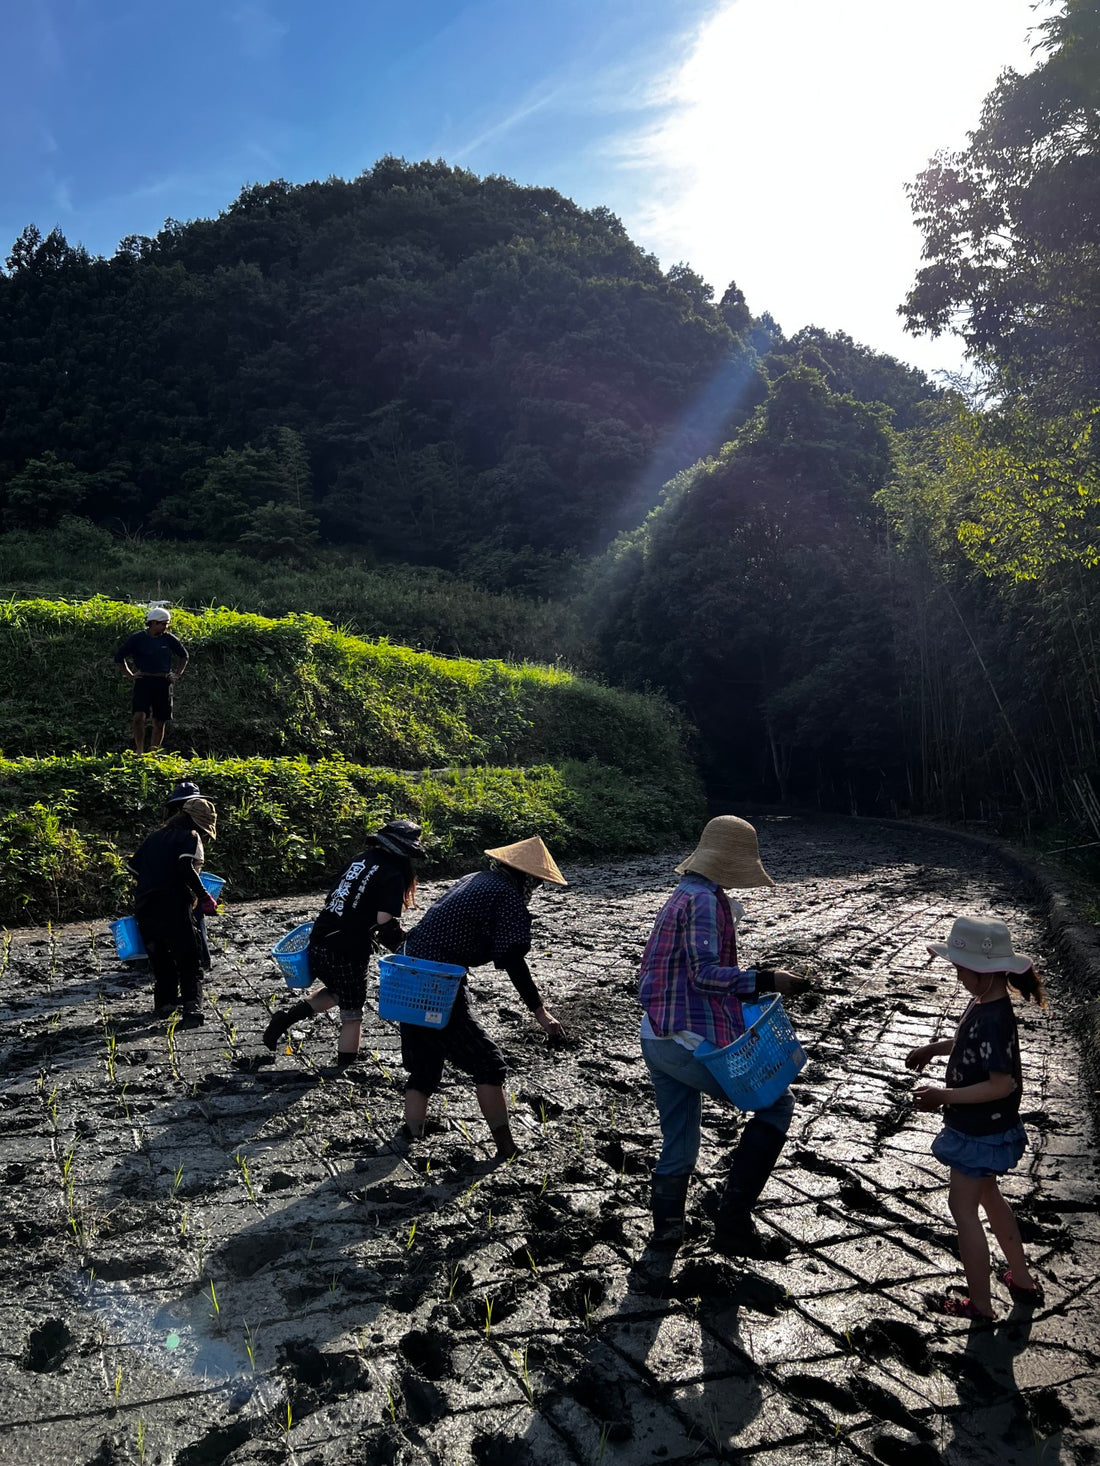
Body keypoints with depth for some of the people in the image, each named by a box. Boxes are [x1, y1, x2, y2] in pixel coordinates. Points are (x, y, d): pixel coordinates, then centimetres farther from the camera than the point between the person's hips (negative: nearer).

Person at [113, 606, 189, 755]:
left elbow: (184, 656, 22)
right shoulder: (137, 638, -1)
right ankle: (139, 752, -8)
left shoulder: (169, 639, 6)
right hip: (143, 681, -3)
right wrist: (130, 674, 3)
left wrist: (178, 674, 13)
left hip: (163, 683, 3)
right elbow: (119, 657, 9)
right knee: (139, 717, -20)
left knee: (160, 723, 4)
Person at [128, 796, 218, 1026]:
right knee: (190, 962, 1)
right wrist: (203, 896, -12)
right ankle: (192, 1009, -13)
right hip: (174, 908, -6)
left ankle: (164, 1002, 29)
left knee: (160, 958, 24)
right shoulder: (191, 837, -1)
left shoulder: (155, 836, 21)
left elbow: (134, 866, 19)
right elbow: (187, 867, -18)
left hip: (144, 907, 6)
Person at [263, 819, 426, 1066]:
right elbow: (386, 924, -20)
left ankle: (286, 1017, 14)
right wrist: (405, 950, -5)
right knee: (352, 1016, 11)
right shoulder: (393, 876, -11)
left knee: (336, 993, 30)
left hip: (319, 943, 7)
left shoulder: (360, 860, 11)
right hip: (348, 953, -7)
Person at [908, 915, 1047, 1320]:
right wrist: (934, 1048, 6)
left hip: (980, 1133, -10)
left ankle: (980, 1305, 17)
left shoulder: (992, 1020, -31)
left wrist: (944, 1096, -28)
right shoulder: (982, 1004, -2)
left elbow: (1002, 1084, -30)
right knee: (987, 1195, 24)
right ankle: (1023, 1280, 40)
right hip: (984, 1128, 10)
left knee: (963, 1206, 4)